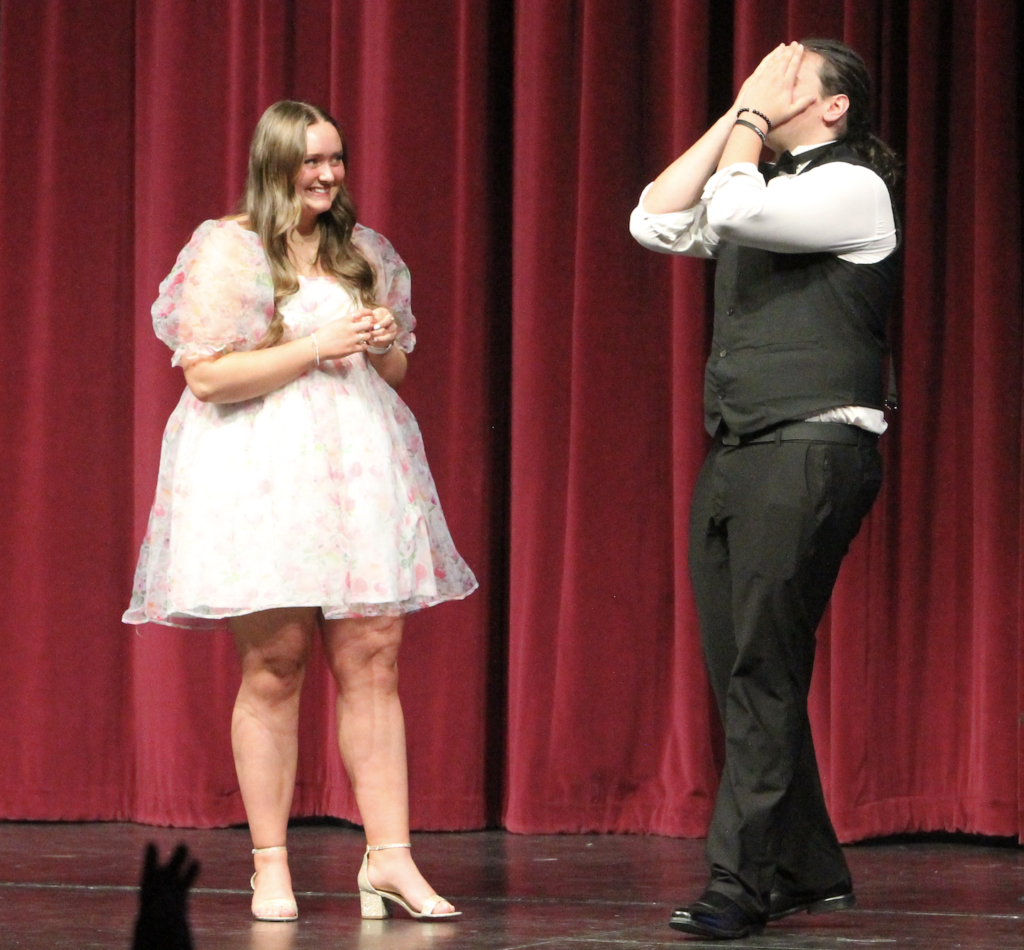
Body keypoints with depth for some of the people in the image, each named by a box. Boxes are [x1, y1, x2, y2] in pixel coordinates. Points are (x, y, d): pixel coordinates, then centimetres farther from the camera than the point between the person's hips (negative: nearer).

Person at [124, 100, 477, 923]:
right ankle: (270, 866, 1)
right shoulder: (227, 250, -1)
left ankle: (389, 856, -4)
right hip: (263, 474, -5)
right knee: (273, 665, -5)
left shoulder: (363, 251, 16)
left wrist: (385, 344, 1)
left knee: (373, 658, -3)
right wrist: (319, 346, -13)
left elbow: (396, 374, 24)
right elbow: (208, 375, -10)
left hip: (359, 468, 5)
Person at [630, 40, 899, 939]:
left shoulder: (852, 188, -6)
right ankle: (809, 872, 17)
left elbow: (737, 209, -20)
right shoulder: (759, 186, 21)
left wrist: (752, 122, -4)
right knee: (743, 672, 8)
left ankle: (742, 882, -11)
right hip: (735, 453, 9)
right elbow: (656, 222, 10)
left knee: (766, 671, -11)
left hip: (812, 452, -9)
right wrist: (734, 117, 9)